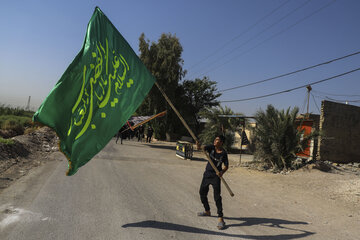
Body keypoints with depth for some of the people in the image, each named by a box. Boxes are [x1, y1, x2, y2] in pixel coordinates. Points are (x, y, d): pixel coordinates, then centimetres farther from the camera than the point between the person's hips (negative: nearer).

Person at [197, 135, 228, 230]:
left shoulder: (224, 153, -13)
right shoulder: (211, 147, -4)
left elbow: (226, 166, -8)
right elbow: (202, 148, -19)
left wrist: (222, 172, -28)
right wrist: (198, 146, -43)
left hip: (216, 176, -6)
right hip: (207, 174, 6)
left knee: (217, 197, -13)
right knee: (202, 193, 17)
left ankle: (221, 219, -7)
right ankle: (207, 211, 37)